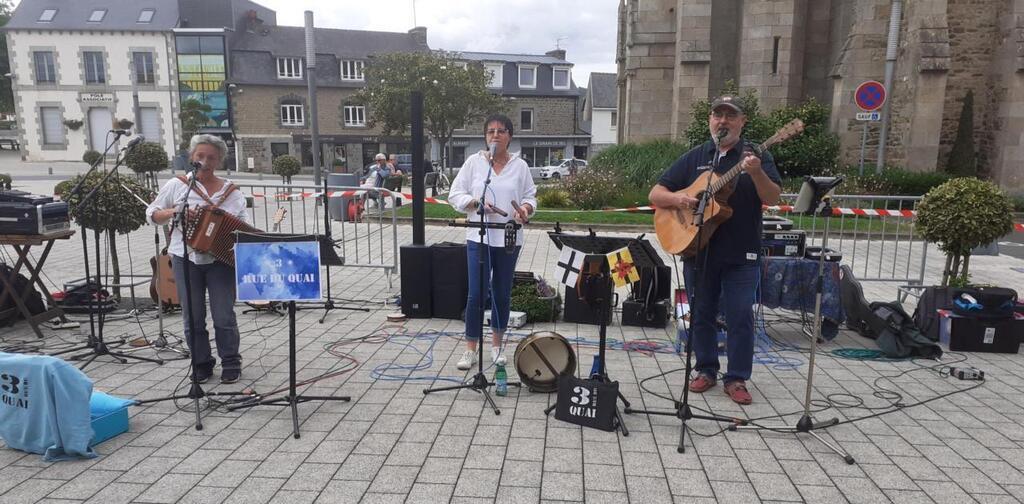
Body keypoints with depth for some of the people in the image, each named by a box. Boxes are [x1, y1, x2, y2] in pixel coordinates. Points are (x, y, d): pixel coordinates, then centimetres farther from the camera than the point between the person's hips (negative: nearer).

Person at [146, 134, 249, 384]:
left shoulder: (231, 191, 7)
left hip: (221, 259, 0)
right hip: (186, 259, 1)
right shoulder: (177, 185, 5)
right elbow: (152, 213, 9)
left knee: (224, 316, -2)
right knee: (193, 318, 6)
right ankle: (201, 364, 20)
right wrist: (175, 212, -9)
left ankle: (231, 364, 14)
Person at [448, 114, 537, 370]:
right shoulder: (474, 161, 2)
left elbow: (530, 196, 7)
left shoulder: (520, 165, 5)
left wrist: (526, 209, -15)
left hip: (509, 239, 2)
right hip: (479, 238, -1)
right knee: (476, 294, -4)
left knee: (502, 294, 11)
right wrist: (476, 203, -16)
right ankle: (470, 350, 9)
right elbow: (455, 195, 2)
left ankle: (496, 345, 27)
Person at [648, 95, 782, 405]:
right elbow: (655, 195, 5)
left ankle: (736, 379, 12)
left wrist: (756, 173, -27)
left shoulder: (756, 157, 3)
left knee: (740, 316, 0)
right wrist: (676, 199, -16)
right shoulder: (693, 158, 7)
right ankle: (706, 370, 25)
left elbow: (773, 199, -10)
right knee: (701, 313, 10)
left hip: (742, 254, -2)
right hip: (698, 250, 2)